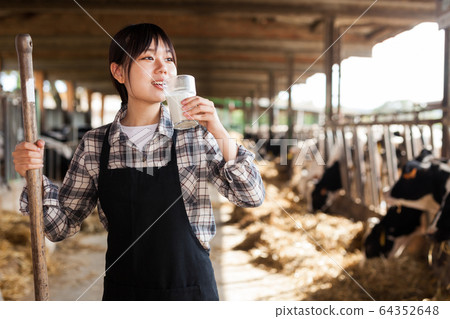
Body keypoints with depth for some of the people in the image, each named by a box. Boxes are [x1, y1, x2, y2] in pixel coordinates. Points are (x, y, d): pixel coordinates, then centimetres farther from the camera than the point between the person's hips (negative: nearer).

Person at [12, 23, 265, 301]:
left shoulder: (195, 135, -7)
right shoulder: (95, 144, -3)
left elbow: (252, 197, -10)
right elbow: (63, 226, 2)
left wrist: (219, 133, -22)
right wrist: (36, 177, -15)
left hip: (190, 287, -1)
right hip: (121, 291, 2)